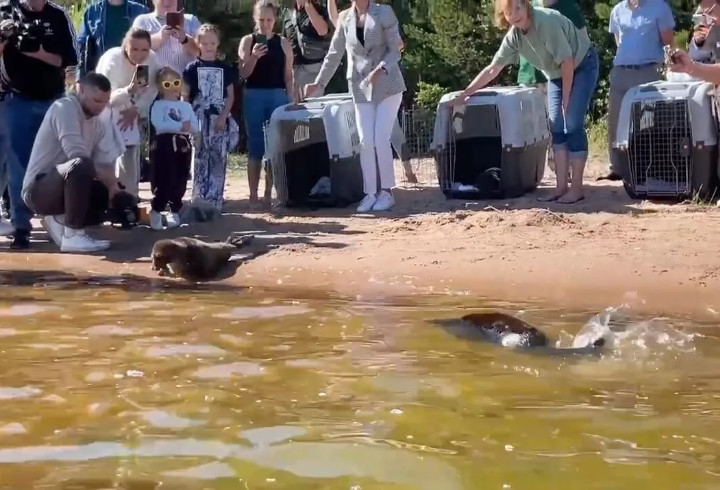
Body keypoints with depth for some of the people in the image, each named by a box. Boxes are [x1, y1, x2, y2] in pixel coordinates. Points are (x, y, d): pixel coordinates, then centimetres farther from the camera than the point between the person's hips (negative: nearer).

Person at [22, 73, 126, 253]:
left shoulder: (99, 124, 10)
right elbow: (77, 155, -27)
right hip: (38, 189, -9)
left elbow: (105, 163, 0)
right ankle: (73, 236, -27)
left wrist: (113, 185, -20)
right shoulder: (64, 107, -15)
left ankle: (60, 221, 7)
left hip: (65, 187, 9)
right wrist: (111, 182, -22)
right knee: (80, 165, -36)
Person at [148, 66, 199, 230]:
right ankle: (156, 211, 5)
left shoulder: (186, 106, 16)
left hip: (183, 146, 5)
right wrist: (181, 126, -16)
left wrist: (187, 127, -16)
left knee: (180, 181, 7)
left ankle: (175, 211, 19)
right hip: (164, 146, -5)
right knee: (163, 181, -8)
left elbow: (195, 127, 7)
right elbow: (159, 125, -15)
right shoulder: (158, 105, 1)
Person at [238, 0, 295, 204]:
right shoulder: (248, 41, 4)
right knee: (255, 146, 1)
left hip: (278, 96, 1)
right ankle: (253, 194, 5)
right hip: (254, 97, -1)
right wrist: (253, 57, -17)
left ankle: (270, 192, 10)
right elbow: (243, 73, -1)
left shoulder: (283, 43, 6)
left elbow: (288, 76, 8)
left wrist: (292, 102, 3)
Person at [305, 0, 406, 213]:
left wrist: (380, 69, -24)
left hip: (388, 85, -3)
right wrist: (318, 83, 5)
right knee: (366, 142, -2)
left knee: (381, 139, -8)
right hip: (361, 88, 3)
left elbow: (395, 50, -7)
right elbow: (334, 54, 10)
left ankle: (386, 192, 2)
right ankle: (370, 193, 4)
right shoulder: (345, 18, 6)